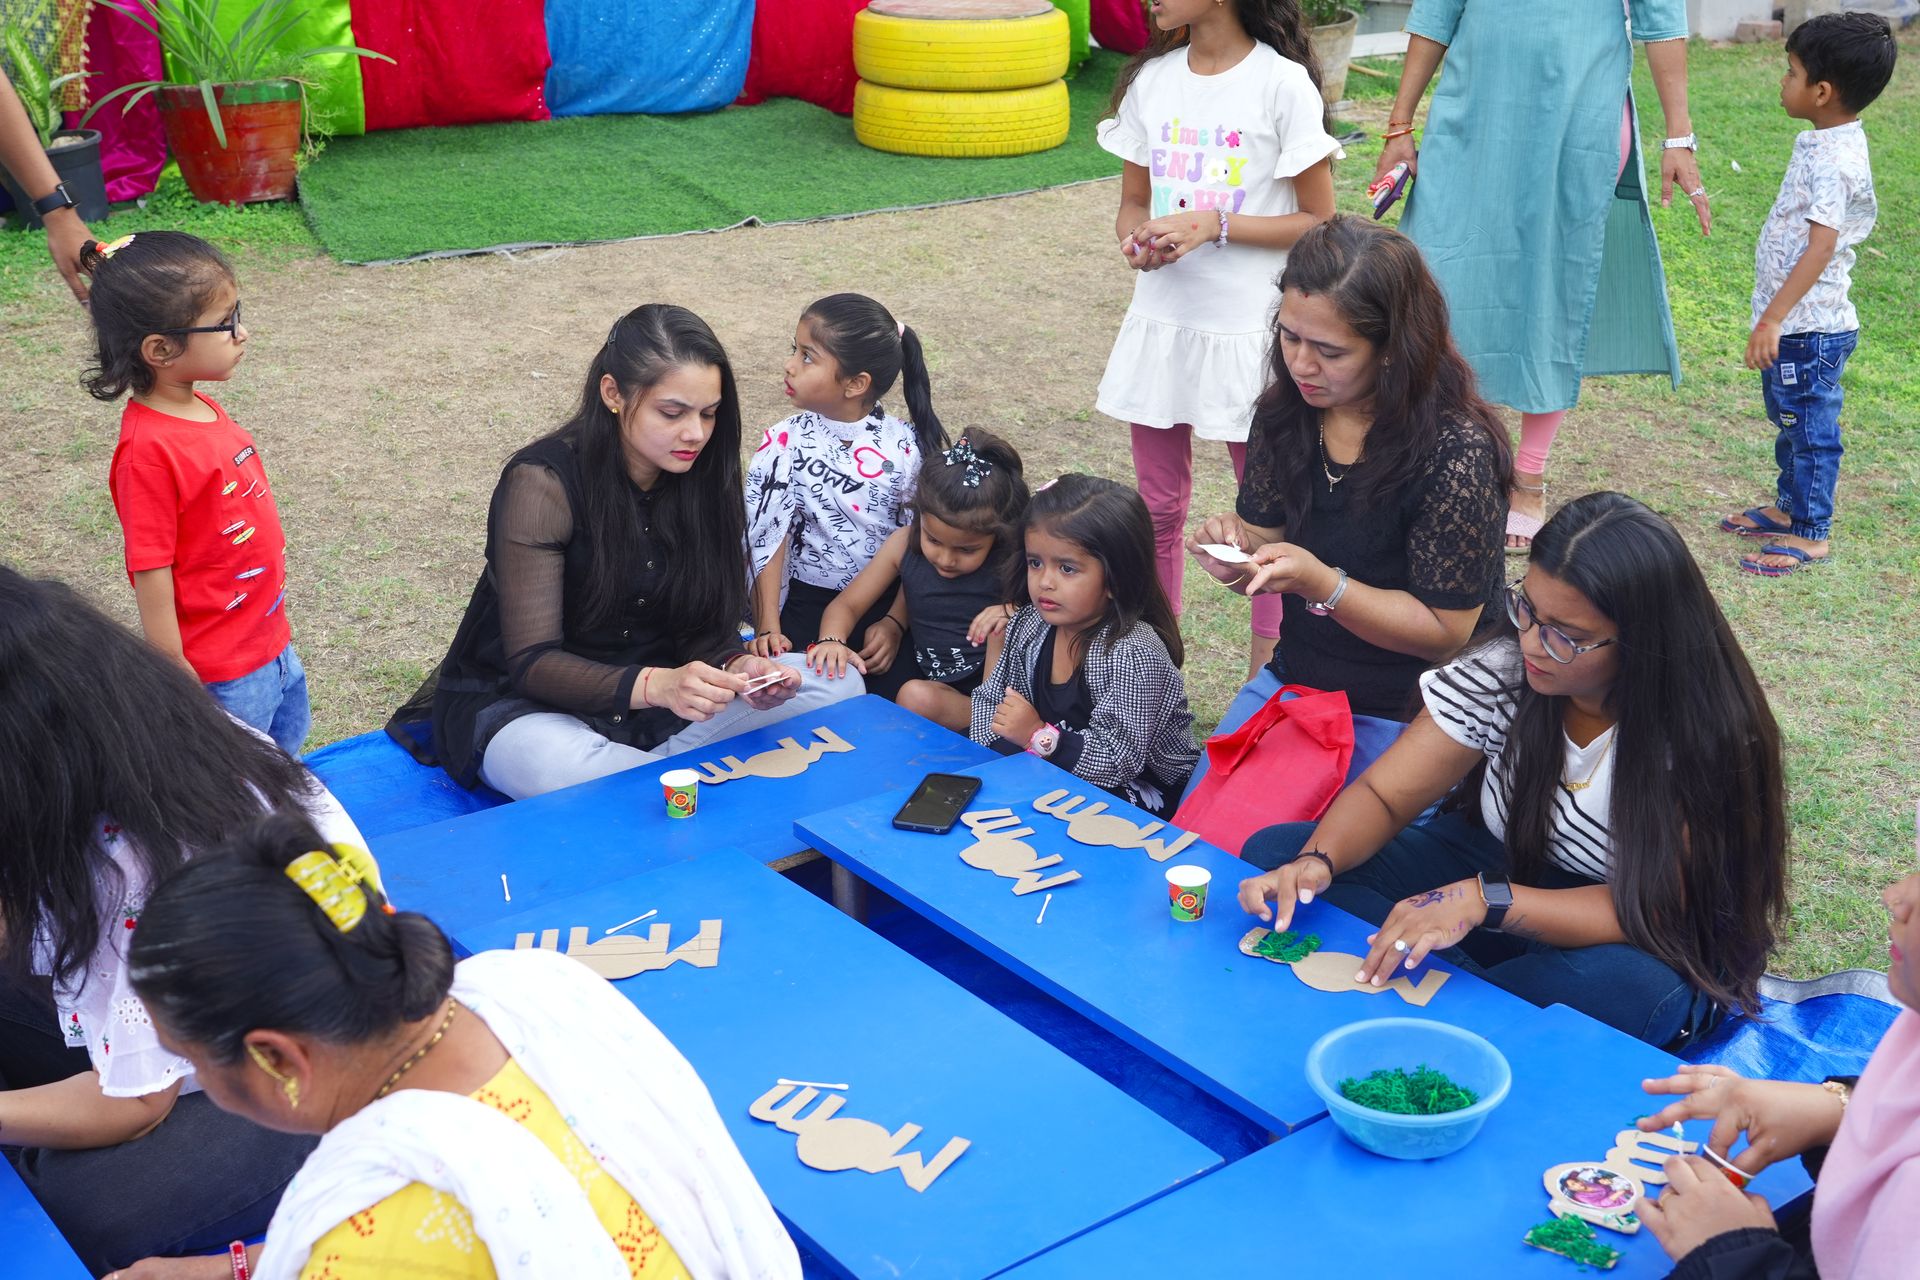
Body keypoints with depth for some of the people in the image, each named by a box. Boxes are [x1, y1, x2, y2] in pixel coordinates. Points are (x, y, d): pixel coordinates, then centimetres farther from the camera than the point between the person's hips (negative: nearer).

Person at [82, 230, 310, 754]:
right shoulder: (148, 450, -24)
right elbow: (150, 575, -21)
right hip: (224, 680, -8)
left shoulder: (204, 410, 1)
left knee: (287, 756, 23)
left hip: (272, 646, 8)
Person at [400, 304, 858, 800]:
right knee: (560, 767, -42)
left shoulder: (701, 475, -5)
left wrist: (736, 667, -24)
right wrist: (655, 685, -41)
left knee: (837, 683, -13)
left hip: (654, 693, 6)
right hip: (528, 702, -6)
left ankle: (629, 769, -18)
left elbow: (705, 623, 1)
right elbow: (532, 662, -23)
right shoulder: (542, 483, -21)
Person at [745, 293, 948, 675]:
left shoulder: (906, 447, -6)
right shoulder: (785, 442, -5)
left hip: (886, 603, 0)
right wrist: (767, 626, -12)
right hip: (806, 601, 0)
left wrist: (896, 623, -10)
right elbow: (767, 539, -5)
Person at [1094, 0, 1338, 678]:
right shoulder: (1149, 79, 5)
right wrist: (1136, 240, -10)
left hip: (1250, 329, -5)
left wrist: (1213, 225, -19)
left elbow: (1318, 222, -8)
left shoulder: (1282, 82, -10)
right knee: (1157, 509, 13)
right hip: (1160, 318, 5)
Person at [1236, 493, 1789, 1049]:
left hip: (1641, 945, -4)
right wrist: (1317, 862, -33)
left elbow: (1656, 907, -27)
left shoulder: (1701, 734, -24)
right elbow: (1382, 794, -10)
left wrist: (1486, 899, -40)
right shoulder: (1503, 670, -15)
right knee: (1273, 853, -14)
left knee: (1625, 989, -43)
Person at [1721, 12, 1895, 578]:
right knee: (1789, 421, 22)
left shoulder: (1834, 161, -23)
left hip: (1810, 328, -10)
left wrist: (1773, 319, -30)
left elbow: (1821, 247, -29)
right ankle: (1788, 506, 38)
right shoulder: (1824, 144, 9)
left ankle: (1809, 534, 11)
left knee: (1810, 428, 1)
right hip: (1796, 323, 10)